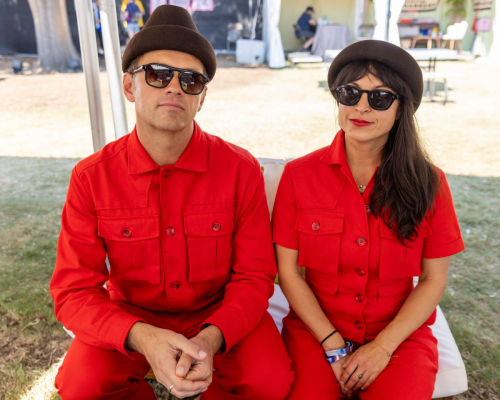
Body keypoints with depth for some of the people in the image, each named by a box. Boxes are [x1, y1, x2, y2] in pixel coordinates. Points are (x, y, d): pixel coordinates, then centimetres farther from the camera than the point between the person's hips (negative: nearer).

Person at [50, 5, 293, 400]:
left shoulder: (241, 169, -15)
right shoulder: (91, 177, -13)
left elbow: (254, 277, -11)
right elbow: (74, 291, -12)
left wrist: (210, 339, -30)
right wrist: (142, 338, -32)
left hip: (221, 314, 0)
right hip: (131, 317, 1)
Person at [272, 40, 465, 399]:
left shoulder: (428, 183, -4)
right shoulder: (299, 175, -6)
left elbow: (434, 280, -1)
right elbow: (288, 271, -5)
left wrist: (383, 346, -11)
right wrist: (334, 344, -10)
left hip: (400, 332, 1)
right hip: (316, 329, 0)